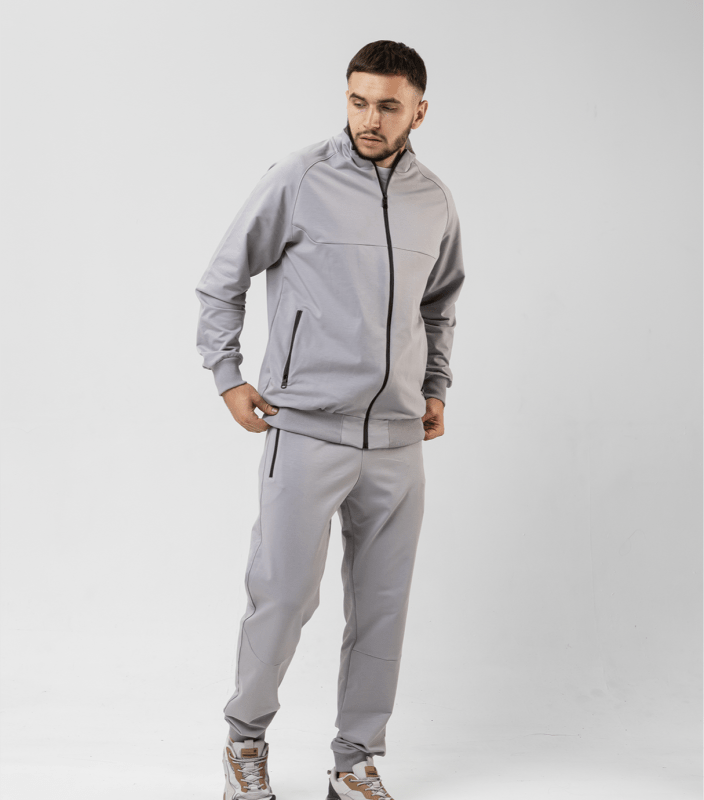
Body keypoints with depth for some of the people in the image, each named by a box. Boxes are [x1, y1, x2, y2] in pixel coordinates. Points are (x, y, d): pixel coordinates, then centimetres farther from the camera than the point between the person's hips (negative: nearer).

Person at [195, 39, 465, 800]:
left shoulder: (435, 202, 8)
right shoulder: (299, 180, -6)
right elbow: (222, 280, 2)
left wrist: (436, 388, 17)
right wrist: (228, 376, -2)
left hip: (397, 438, 4)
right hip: (307, 429, -4)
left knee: (382, 605, 7)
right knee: (283, 594, -4)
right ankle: (246, 735, 21)